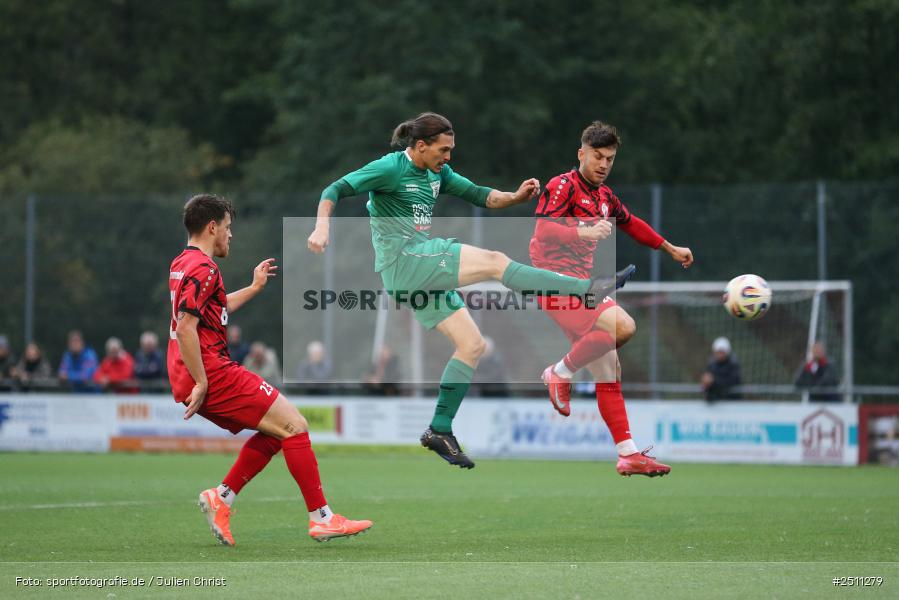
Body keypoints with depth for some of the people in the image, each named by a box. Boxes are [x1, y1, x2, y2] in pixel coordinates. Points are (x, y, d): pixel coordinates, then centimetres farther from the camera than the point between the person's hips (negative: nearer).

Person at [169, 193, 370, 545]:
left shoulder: (182, 264, 18)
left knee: (274, 431, 17)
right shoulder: (203, 268, -13)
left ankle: (221, 498, 8)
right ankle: (321, 519, -8)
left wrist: (255, 287, 40)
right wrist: (201, 383, -22)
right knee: (294, 426, -7)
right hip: (214, 374, -10)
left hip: (200, 380, 10)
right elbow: (186, 327, -23)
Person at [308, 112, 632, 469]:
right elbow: (336, 190, -13)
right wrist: (322, 226, -31)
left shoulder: (438, 172, 15)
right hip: (402, 260, -10)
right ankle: (589, 289, -21)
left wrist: (514, 198, -5)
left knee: (472, 344, 5)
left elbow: (479, 196, 15)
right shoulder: (390, 168, -8)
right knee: (494, 262, -19)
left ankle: (440, 430, 8)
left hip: (424, 273, 10)